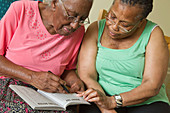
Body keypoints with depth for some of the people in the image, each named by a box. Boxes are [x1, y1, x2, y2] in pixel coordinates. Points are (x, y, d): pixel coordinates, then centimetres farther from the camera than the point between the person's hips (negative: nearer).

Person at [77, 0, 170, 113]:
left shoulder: (153, 34, -6)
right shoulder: (96, 29, 1)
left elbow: (152, 87, -13)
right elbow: (86, 75, -7)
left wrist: (112, 101, -24)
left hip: (146, 103, 1)